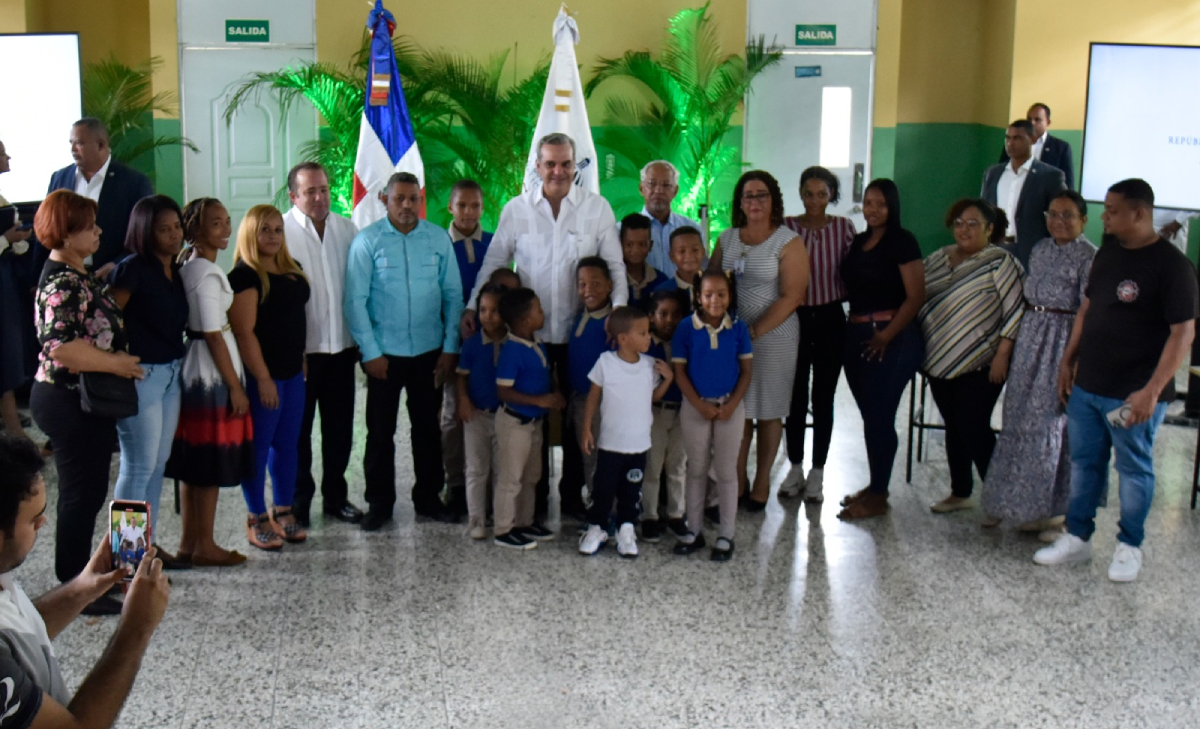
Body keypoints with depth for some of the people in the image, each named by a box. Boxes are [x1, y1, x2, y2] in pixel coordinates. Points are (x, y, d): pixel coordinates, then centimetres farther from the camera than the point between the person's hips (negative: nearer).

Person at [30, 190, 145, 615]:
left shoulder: (78, 276, 11)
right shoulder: (62, 283, -20)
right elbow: (61, 346, -30)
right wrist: (116, 363, -21)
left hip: (80, 403, 10)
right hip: (71, 403, -10)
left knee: (86, 492, 18)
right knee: (82, 493, 0)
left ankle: (79, 578, 31)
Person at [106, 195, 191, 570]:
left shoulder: (174, 271, 10)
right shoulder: (133, 269, -13)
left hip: (172, 372, 8)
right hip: (141, 374, -8)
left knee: (158, 463, 14)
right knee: (139, 465, -2)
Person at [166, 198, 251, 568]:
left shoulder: (187, 265, 11)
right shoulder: (207, 273, -17)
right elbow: (214, 335, -18)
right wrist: (236, 386, -15)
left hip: (194, 370, 9)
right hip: (212, 372, -9)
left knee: (194, 460, 14)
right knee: (213, 462, 0)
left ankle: (189, 542, 22)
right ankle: (204, 546, 9)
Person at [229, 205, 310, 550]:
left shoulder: (293, 269, 11)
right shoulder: (245, 275, -13)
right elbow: (244, 331, -17)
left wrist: (302, 361, 15)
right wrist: (263, 379, -19)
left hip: (293, 371, 7)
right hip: (262, 374, -7)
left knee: (288, 444, 13)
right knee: (258, 446, 3)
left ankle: (283, 512, 25)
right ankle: (257, 519, 14)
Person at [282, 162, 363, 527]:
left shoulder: (347, 228, 6)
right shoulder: (281, 231, -9)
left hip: (341, 346, 4)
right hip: (300, 349, -4)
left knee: (339, 427, 13)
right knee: (297, 428, 8)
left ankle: (336, 497, 29)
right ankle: (298, 500, 23)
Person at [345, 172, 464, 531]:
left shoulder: (439, 238, 2)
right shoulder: (367, 240, -5)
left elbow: (453, 295, 5)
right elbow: (355, 300, -5)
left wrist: (450, 348, 0)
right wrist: (370, 352, -8)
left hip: (430, 352, 2)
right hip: (384, 353, -2)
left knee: (428, 428, 13)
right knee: (380, 431, 7)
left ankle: (428, 498, 27)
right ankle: (379, 503, 20)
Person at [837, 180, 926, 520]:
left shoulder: (902, 241, -8)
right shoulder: (859, 241, 13)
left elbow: (915, 296, -13)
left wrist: (886, 335, -17)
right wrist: (850, 328, 2)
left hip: (891, 338, -7)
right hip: (856, 335, 7)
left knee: (879, 415, -4)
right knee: (869, 414, 11)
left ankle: (878, 496, 6)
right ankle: (875, 485, 23)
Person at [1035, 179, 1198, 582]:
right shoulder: (1107, 253, 7)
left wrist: (1152, 391, -21)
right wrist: (1068, 360, 14)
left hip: (1132, 394, -7)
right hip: (1086, 385, 7)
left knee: (1134, 470, 8)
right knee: (1083, 464, 14)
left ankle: (1129, 547, 22)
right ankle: (1077, 538, 27)